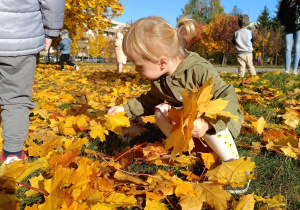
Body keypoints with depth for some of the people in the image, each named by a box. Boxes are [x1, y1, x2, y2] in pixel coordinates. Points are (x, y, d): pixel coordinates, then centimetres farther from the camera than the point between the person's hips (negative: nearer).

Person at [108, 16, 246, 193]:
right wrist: (125, 109, 7)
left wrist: (207, 122, -49)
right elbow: (150, 101, 12)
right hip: (184, 116, 6)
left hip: (221, 117, -6)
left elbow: (228, 98, -34)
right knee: (160, 110, -13)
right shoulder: (160, 80, -8)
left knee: (210, 127, -38)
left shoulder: (200, 71, -32)